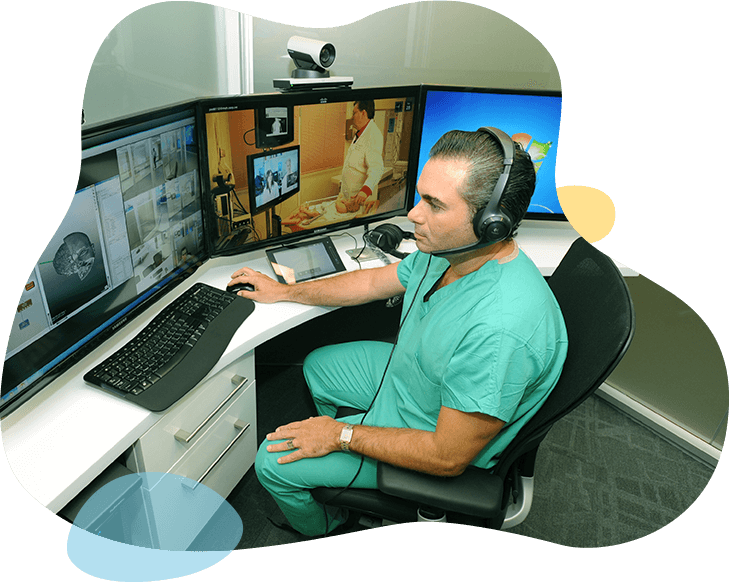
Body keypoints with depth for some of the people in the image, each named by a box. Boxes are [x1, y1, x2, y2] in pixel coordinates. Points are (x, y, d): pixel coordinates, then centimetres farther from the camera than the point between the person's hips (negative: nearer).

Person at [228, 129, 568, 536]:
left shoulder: (500, 332, -42)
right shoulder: (447, 250, -14)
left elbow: (449, 457, -32)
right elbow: (375, 281, 3)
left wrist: (343, 436, -20)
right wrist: (284, 291, 9)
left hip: (437, 438, -8)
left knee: (274, 462, -4)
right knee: (317, 366, 25)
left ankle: (323, 531, 32)